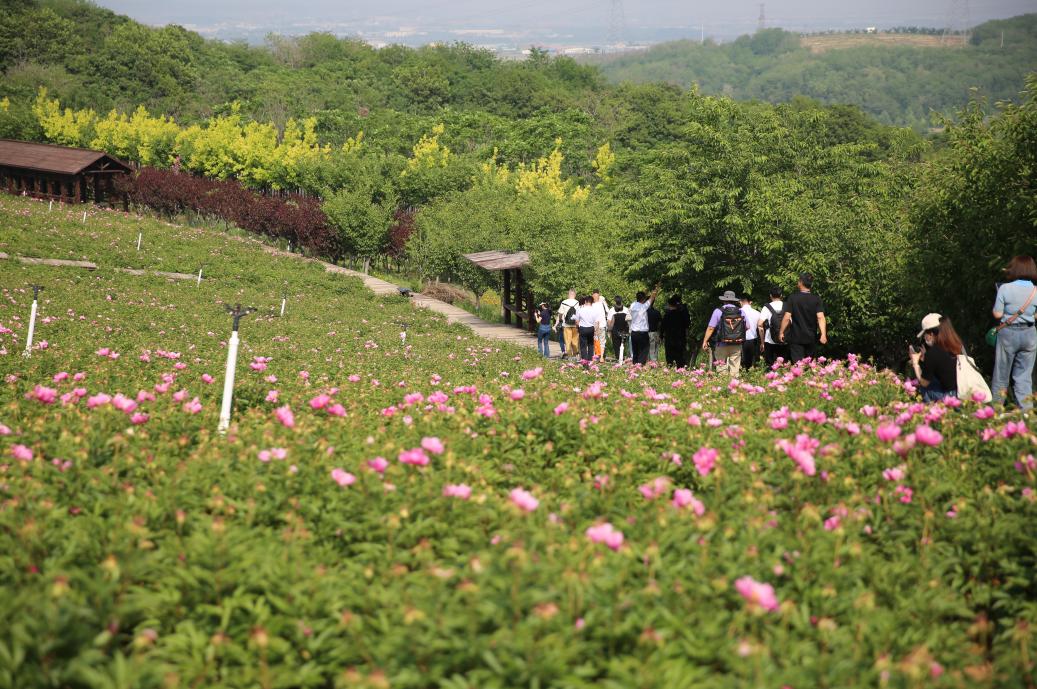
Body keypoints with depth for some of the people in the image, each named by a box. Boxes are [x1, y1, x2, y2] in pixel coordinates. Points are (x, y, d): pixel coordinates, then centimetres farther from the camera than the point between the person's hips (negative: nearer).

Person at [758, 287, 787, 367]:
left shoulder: (767, 308, -3)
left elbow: (760, 325, -10)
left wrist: (762, 342, -2)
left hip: (770, 342, -2)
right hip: (785, 342, 2)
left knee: (770, 366, 4)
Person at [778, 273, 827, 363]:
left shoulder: (792, 298, -6)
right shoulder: (816, 299, -1)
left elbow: (787, 317, -10)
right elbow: (820, 317, -12)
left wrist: (781, 332, 0)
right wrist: (823, 334, -16)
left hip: (796, 337, -3)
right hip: (811, 338, 3)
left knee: (798, 363, -6)